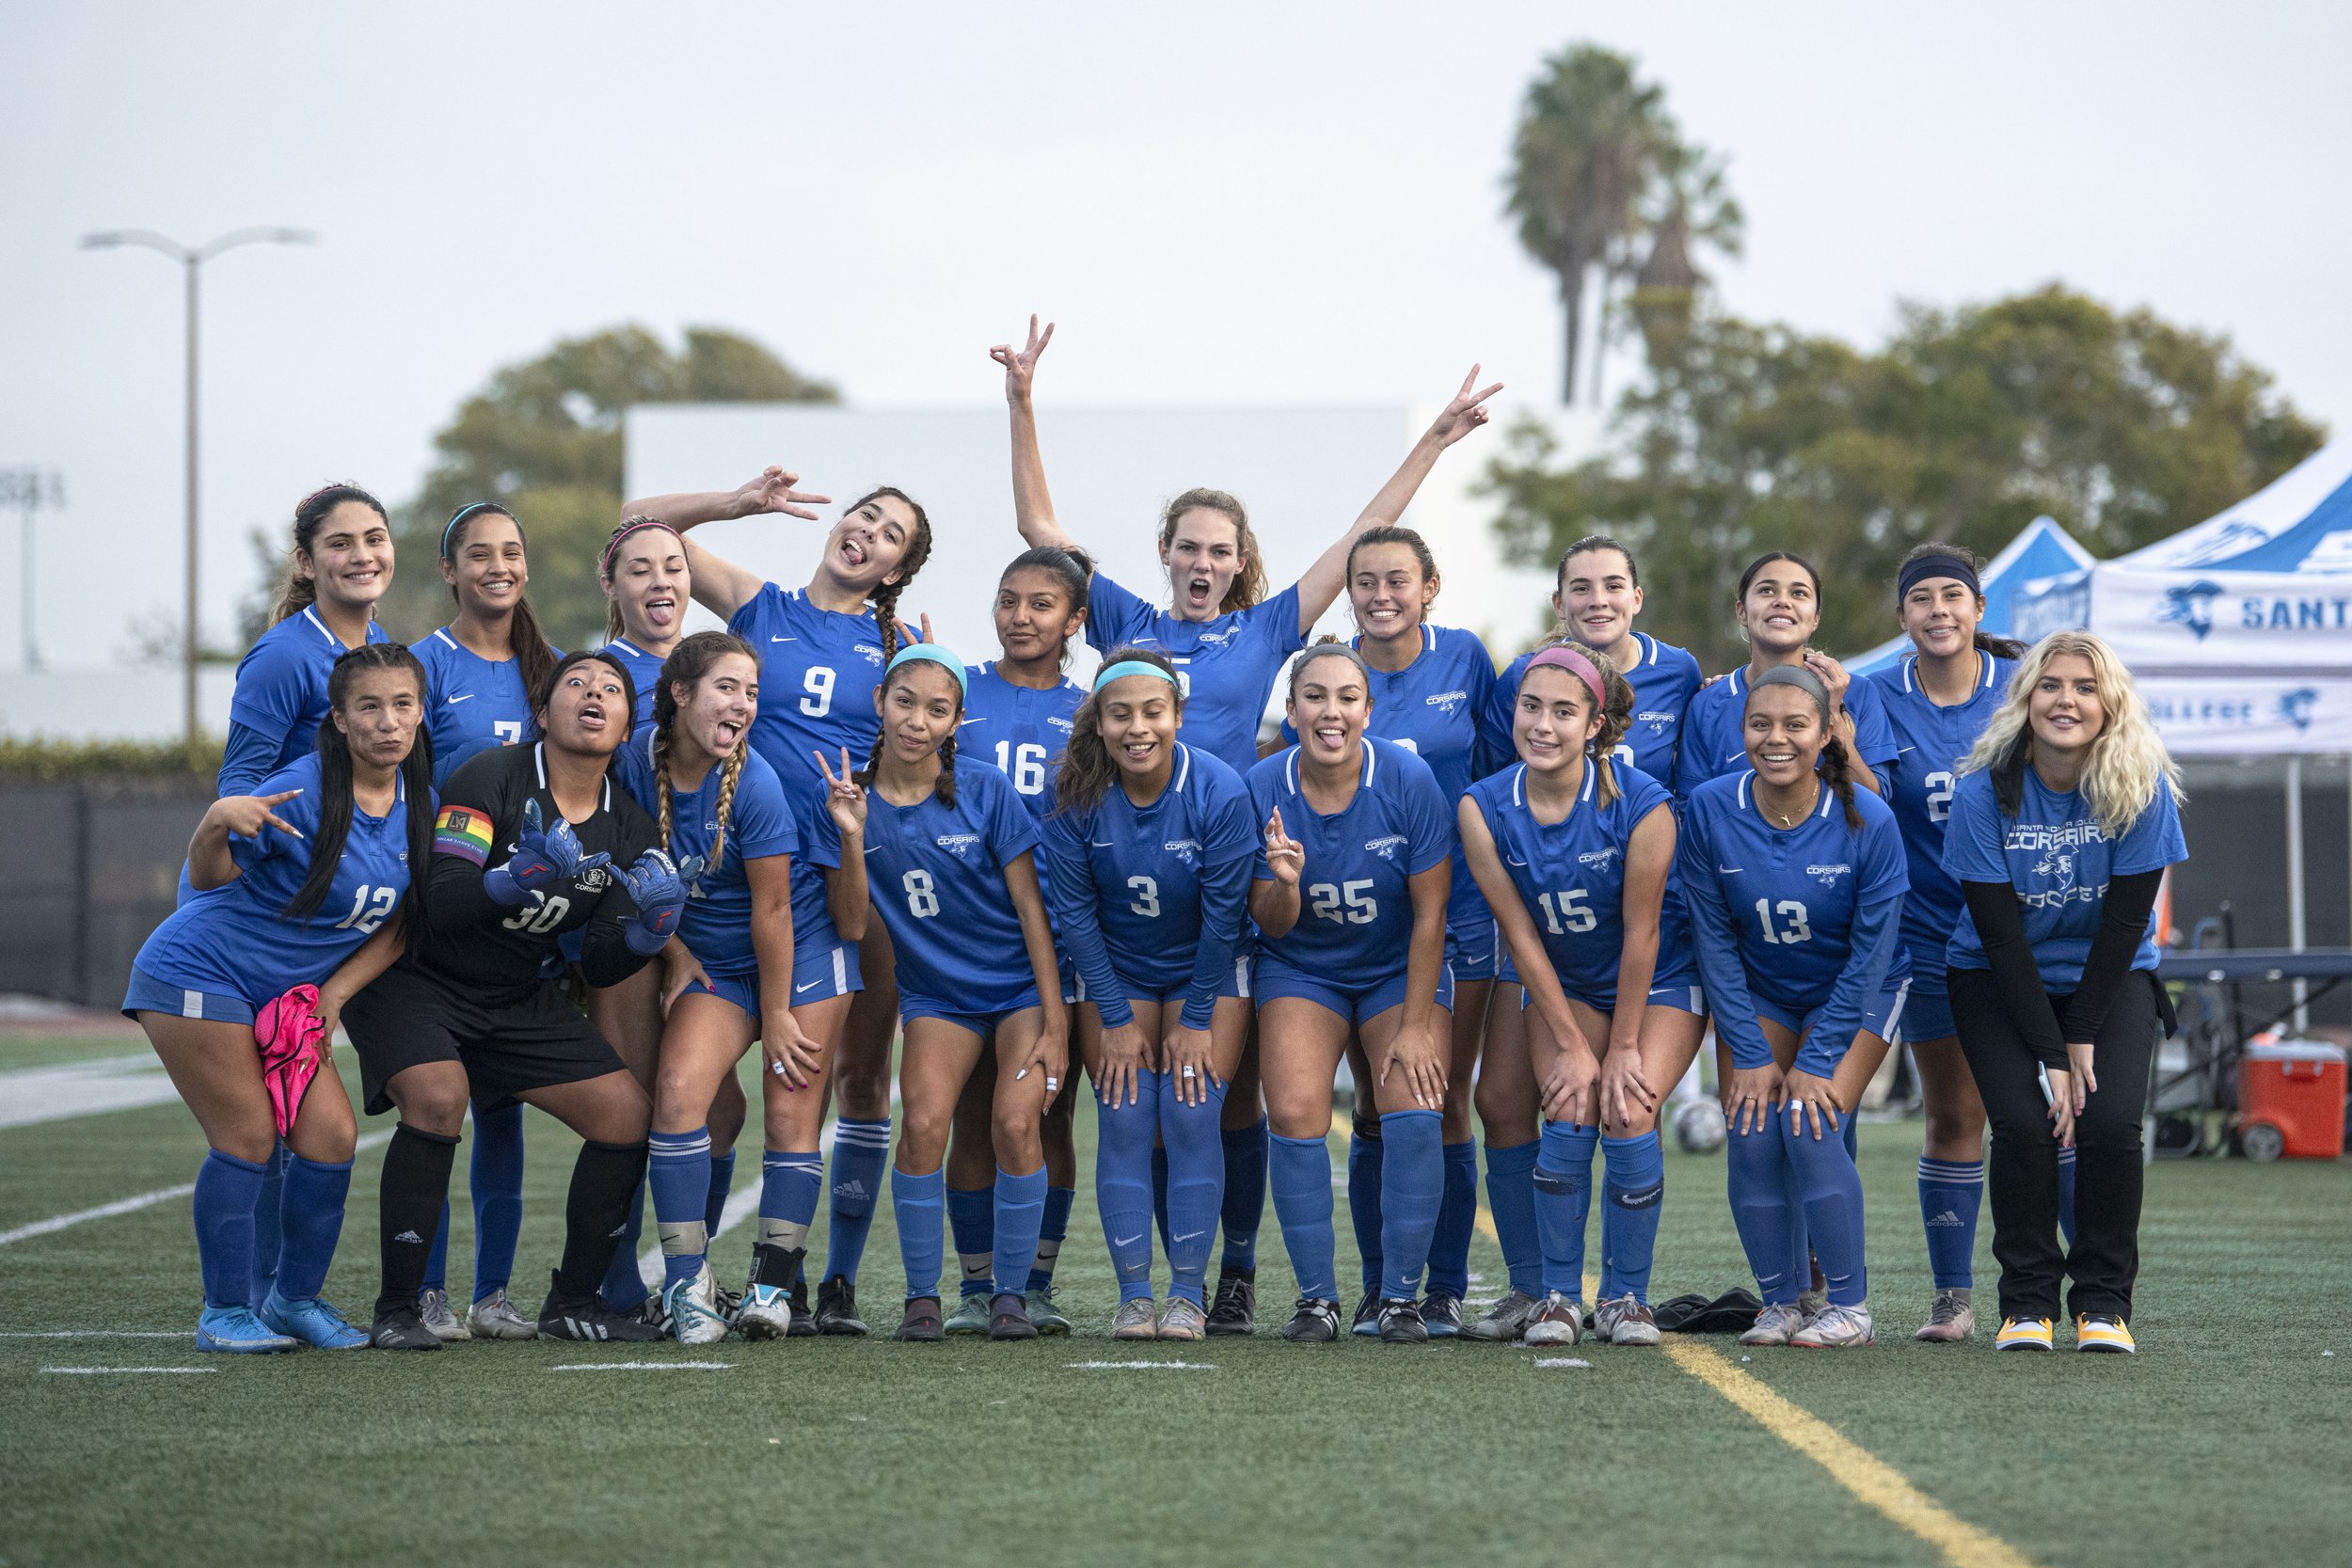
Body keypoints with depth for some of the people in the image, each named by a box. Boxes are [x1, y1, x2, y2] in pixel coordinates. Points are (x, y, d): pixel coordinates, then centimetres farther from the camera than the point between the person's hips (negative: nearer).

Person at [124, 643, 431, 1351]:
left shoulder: (418, 803, -2)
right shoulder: (302, 792, -22)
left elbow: (398, 921, 7)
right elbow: (209, 876, -25)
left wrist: (333, 994, -4)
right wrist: (217, 823, -47)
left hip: (289, 994, 6)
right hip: (197, 973, -6)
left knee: (330, 1137, -2)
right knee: (248, 1137, -10)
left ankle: (295, 1298, 14)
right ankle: (225, 1312, 0)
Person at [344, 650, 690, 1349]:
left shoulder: (629, 829, 1)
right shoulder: (492, 779, -18)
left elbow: (599, 967, 3)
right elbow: (436, 903, -27)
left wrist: (647, 932, -18)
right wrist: (519, 877, -43)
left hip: (523, 999, 6)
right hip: (416, 981, -6)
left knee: (626, 1112, -5)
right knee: (438, 1098, -31)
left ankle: (573, 1303, 10)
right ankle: (396, 1309, -20)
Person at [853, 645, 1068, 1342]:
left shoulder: (985, 792, -11)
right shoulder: (855, 800, -4)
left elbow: (1030, 907, -7)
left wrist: (1055, 1023, -10)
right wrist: (849, 835, -21)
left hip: (1020, 984, -2)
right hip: (936, 992, 2)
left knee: (1015, 1124, -18)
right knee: (924, 1124, -19)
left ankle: (1011, 1295, -5)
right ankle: (921, 1297, -7)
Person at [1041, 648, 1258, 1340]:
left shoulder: (1219, 792, -23)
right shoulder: (1076, 797, -18)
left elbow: (1223, 915, -16)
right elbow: (1075, 912, -10)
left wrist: (1195, 1021, -12)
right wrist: (1116, 1019, -10)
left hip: (1206, 972, -1)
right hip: (1115, 971, 2)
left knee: (1191, 1115, -11)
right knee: (1124, 1120, -7)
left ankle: (1188, 1293, -4)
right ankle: (1133, 1294, -3)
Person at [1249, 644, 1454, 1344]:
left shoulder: (1409, 781, -18)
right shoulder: (1263, 789, -14)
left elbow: (1430, 915, -12)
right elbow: (1271, 926, -7)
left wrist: (1415, 1026, -13)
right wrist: (1284, 884, -30)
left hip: (1401, 970, -1)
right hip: (1302, 970, 1)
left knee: (1413, 1114, -19)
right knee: (1296, 1115, -18)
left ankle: (1401, 1297, -7)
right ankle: (1316, 1297, -6)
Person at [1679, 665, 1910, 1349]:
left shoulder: (1868, 822, -23)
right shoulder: (1709, 811, -17)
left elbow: (1870, 953, -16)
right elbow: (1714, 941, -10)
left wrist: (1818, 1061, -18)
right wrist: (1750, 1055, -12)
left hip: (1856, 993, -2)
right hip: (1757, 992, 2)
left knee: (1810, 1126, -19)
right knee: (1753, 1134, -14)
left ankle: (1849, 1306, -7)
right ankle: (1779, 1305, 1)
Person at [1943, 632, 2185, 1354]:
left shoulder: (2142, 790, -15)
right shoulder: (1984, 793, -17)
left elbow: (2125, 922, -11)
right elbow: (2000, 935, -16)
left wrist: (2083, 1038, -14)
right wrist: (2050, 1054, -19)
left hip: (2110, 979, 1)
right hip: (1998, 981, -1)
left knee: (2112, 1123, -20)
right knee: (2024, 1124, -20)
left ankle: (2104, 1304, -2)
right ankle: (2027, 1303, -3)